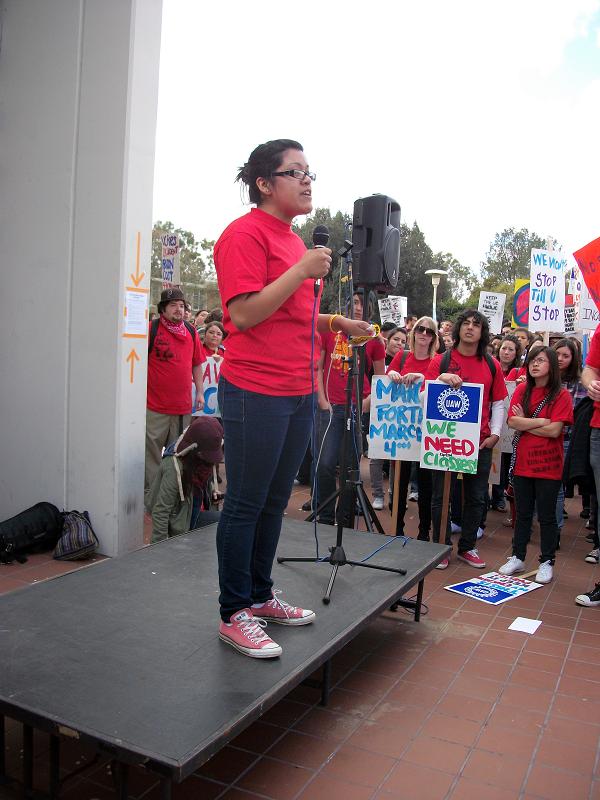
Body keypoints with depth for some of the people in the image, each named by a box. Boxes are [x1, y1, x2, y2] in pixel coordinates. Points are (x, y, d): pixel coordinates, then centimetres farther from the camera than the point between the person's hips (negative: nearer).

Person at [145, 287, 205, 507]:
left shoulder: (191, 332, 9)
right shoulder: (152, 329, -5)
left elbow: (196, 364, 17)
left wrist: (200, 392, 12)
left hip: (184, 405, 5)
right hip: (155, 406, -4)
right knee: (152, 452, 1)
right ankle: (149, 493, 12)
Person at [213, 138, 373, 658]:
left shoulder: (294, 239, 19)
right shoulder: (245, 234, -9)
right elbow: (243, 314, -18)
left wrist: (337, 323, 15)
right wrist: (302, 271, -19)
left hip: (299, 392, 9)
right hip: (256, 392, -9)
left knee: (275, 502, 16)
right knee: (245, 506, 2)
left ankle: (261, 596, 32)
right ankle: (234, 615, 16)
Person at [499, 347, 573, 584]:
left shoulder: (561, 395, -7)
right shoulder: (522, 390, 4)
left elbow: (554, 430, -16)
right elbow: (512, 422, -7)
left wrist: (524, 423, -8)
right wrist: (541, 421, -13)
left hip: (548, 465, -3)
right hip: (523, 462, 3)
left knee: (546, 516, 7)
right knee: (522, 513, 14)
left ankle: (546, 562, 21)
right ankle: (517, 558, 25)